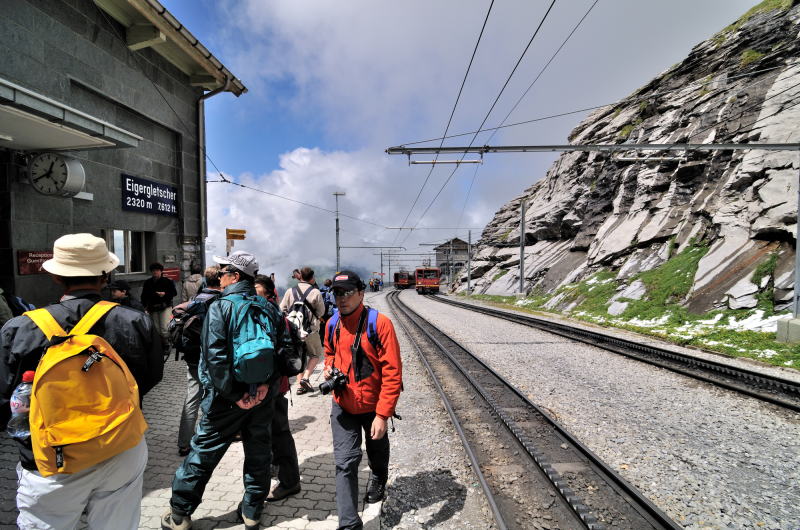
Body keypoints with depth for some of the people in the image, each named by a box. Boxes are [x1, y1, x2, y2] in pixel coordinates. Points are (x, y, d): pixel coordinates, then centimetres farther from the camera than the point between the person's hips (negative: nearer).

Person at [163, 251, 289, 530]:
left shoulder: (220, 307, -13)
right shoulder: (269, 308, 0)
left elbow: (215, 357, -22)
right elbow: (285, 347, -5)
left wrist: (234, 395, -16)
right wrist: (266, 384, -6)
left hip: (226, 399, -4)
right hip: (262, 395, 4)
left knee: (203, 453, 15)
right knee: (259, 453, 17)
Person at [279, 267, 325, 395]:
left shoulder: (290, 291, -1)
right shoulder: (315, 292, -10)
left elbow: (282, 310, 1)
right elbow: (321, 312, -3)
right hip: (310, 330, -4)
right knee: (315, 354, 15)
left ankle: (300, 385, 18)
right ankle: (305, 377, -4)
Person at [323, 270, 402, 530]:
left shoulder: (380, 323, -23)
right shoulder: (332, 325, -5)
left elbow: (393, 372, -22)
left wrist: (382, 414, -24)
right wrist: (328, 367, -6)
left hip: (373, 406, -2)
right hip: (342, 405, 2)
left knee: (377, 453, 24)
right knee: (345, 462, -3)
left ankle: (378, 481, 57)